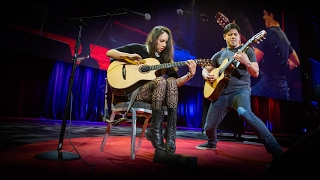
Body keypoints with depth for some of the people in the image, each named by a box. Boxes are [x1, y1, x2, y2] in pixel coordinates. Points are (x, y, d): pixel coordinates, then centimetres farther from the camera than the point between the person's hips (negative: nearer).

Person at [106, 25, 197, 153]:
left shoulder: (164, 58, 15)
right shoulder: (137, 48, 7)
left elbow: (176, 83, 8)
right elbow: (109, 53, 4)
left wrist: (190, 74, -9)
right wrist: (129, 56, -12)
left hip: (155, 95, 4)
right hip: (133, 90, -3)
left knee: (171, 81, -27)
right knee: (161, 80, -31)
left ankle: (170, 134, -30)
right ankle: (155, 132, -26)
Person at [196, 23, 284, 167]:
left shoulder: (247, 51, 7)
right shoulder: (219, 55, 16)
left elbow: (255, 73, -2)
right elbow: (205, 70, 22)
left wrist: (246, 62, -23)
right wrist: (207, 76, -3)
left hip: (240, 90, -4)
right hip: (220, 93, 4)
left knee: (245, 113, -37)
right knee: (209, 127, 4)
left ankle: (276, 150, -30)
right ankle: (212, 143, 40)